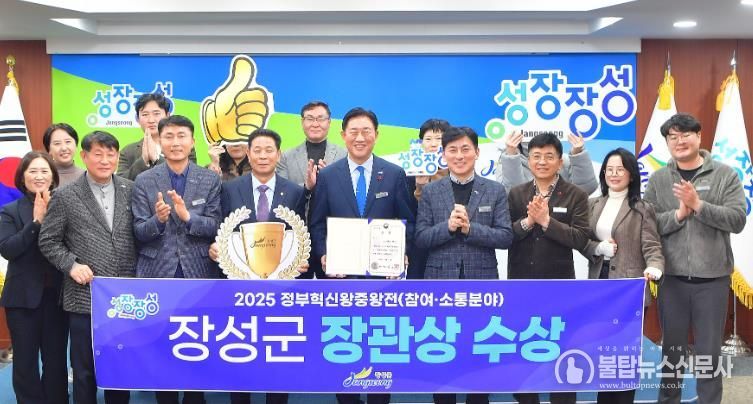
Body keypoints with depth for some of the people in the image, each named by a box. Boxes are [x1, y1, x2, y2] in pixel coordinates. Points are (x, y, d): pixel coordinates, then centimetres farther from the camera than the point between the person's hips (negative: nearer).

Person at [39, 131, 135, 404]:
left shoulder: (131, 190, 5)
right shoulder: (65, 196, -2)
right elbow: (48, 241, 2)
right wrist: (71, 265, -12)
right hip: (85, 297, -2)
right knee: (84, 369, 9)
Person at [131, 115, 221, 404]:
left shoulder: (210, 180, 1)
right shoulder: (144, 181, 1)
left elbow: (215, 228, -5)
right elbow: (139, 232, -3)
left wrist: (187, 216, -22)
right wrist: (158, 219, -23)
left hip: (198, 275, 0)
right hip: (157, 275, 0)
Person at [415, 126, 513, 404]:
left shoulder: (496, 191, 3)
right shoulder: (430, 191, 3)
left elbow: (505, 237, -5)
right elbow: (420, 238, -2)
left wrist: (470, 228, -18)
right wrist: (447, 226, -19)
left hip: (481, 283, 0)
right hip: (441, 283, 1)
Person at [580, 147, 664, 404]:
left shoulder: (642, 209, -2)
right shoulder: (593, 205, 11)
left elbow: (652, 246, -10)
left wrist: (654, 267, -30)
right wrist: (598, 248, -11)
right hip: (598, 289, 4)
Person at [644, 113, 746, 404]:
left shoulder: (725, 175, 0)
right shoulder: (658, 179, 3)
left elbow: (737, 219, -9)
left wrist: (698, 205, -19)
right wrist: (679, 214, -17)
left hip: (713, 277, -1)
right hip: (672, 277, 1)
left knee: (709, 350, 8)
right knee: (672, 347, 14)